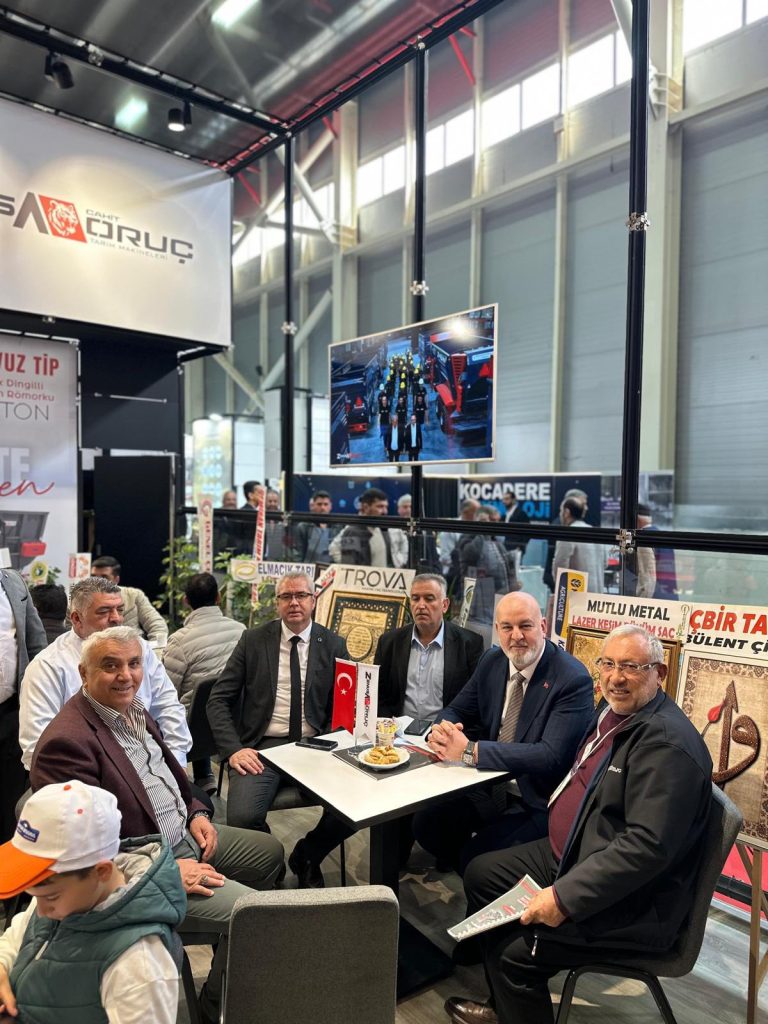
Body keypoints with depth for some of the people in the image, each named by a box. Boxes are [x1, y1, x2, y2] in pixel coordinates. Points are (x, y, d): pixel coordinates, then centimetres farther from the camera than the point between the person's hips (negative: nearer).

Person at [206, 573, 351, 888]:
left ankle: (306, 856, 11)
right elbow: (218, 699, 2)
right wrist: (233, 749, -12)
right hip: (262, 747, -1)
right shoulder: (253, 640, 4)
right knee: (242, 818, -27)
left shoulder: (333, 645, 6)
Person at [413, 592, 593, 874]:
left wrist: (470, 751, -30)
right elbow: (456, 711, 10)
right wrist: (441, 731, -17)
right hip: (491, 787, 6)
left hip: (538, 804, -6)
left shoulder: (573, 679, -20)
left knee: (475, 855, -21)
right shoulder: (491, 661, 1)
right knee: (425, 824, -6)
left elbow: (552, 756, -28)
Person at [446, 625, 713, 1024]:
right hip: (572, 853, 10)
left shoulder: (667, 744, -26)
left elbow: (647, 845, -30)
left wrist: (565, 898, -29)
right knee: (480, 874, 13)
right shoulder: (612, 710, 3)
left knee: (517, 952, -19)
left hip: (629, 903, -10)